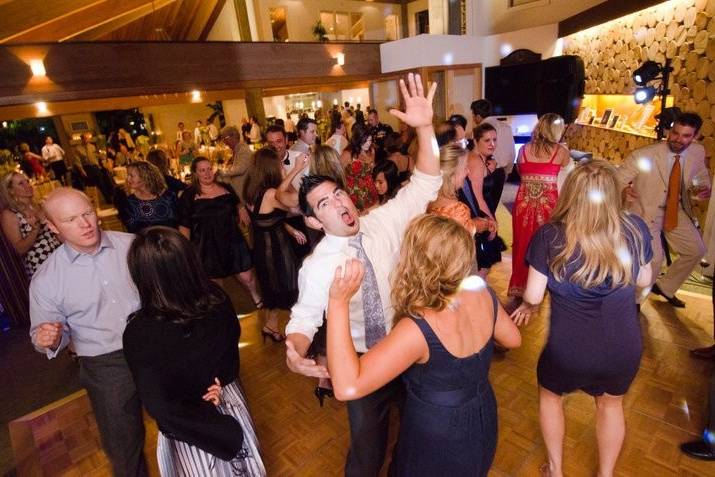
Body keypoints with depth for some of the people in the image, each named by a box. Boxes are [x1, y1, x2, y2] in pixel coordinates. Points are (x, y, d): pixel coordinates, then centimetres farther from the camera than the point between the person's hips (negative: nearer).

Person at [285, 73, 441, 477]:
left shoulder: (384, 223, -13)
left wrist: (425, 127, -29)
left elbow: (425, 185, -15)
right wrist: (296, 354, -30)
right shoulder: (316, 266, -17)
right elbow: (304, 319, -9)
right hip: (364, 363, -2)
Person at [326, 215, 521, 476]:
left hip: (438, 441, -5)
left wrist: (339, 301, -45)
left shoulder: (418, 329, -38)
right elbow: (513, 339, 1)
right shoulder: (482, 293, -18)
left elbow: (348, 387, -42)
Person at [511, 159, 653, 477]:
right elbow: (644, 280, 4)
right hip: (624, 347, 3)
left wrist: (527, 307, 7)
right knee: (611, 404, 32)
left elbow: (533, 296, -14)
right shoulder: (636, 229, -11)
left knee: (550, 395, 29)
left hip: (568, 349, -3)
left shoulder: (548, 236, -21)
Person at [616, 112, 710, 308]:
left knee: (696, 250, 12)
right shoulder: (642, 156, -24)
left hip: (676, 210, 7)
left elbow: (702, 176, 13)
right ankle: (633, 300, 9)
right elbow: (617, 179, -17)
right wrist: (624, 189, -41)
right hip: (645, 211, -7)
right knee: (654, 258, -16)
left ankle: (665, 287, 35)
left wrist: (703, 187, -10)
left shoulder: (698, 152, -5)